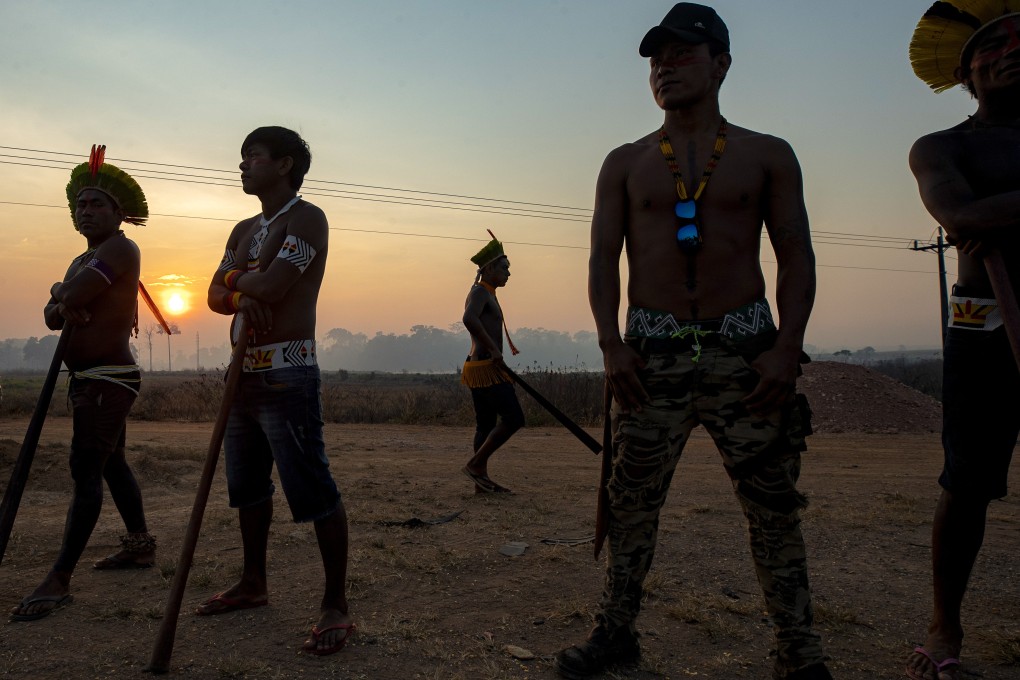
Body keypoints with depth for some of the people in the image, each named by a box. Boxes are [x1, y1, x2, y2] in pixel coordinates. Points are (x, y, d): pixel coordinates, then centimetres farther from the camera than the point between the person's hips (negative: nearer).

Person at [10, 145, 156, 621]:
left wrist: (60, 294, 2)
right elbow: (52, 316, 10)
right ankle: (140, 544, 30)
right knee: (111, 463, 17)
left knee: (85, 473, -13)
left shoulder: (121, 249, -12)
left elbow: (68, 296, -21)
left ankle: (58, 581, -14)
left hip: (108, 379, -10)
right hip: (88, 379, 10)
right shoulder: (82, 261, 19)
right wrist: (63, 308, -13)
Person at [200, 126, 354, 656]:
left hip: (287, 375, -9)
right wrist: (241, 297, -10)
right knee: (247, 486, 17)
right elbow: (215, 295, 12)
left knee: (312, 491, -9)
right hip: (244, 372, 9)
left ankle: (336, 605, 1)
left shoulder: (306, 218, -7)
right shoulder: (244, 230, 19)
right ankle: (253, 584, 34)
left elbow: (270, 285, -20)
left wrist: (236, 277, 1)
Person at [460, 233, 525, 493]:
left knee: (486, 424, 10)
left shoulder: (487, 294, 21)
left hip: (479, 367, 10)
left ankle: (481, 481, 12)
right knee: (514, 418, -9)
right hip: (487, 368, -10)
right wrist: (494, 349, -29)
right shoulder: (479, 292, -10)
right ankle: (476, 464, -5)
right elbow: (469, 319, -31)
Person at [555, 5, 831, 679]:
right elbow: (604, 257, 6)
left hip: (746, 349, 0)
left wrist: (789, 347, -8)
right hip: (652, 351, 1)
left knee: (774, 505, 3)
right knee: (631, 501, 4)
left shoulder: (768, 156, 9)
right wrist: (612, 343, -7)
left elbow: (797, 257, 4)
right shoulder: (625, 163, 11)